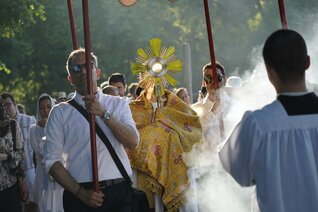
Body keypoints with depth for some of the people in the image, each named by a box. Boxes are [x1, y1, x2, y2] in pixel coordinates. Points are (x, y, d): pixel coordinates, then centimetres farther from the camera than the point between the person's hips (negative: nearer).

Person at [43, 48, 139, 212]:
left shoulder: (118, 104, 10)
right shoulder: (60, 112, 5)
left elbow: (133, 142, -4)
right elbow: (51, 160, -1)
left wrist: (104, 113, -13)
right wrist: (80, 192, -9)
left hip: (119, 192, 1)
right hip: (79, 196, -1)